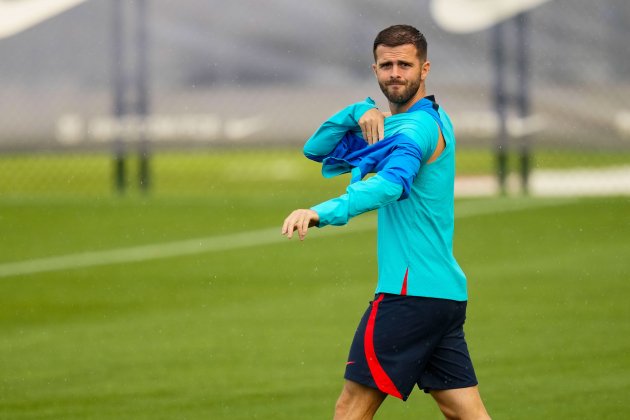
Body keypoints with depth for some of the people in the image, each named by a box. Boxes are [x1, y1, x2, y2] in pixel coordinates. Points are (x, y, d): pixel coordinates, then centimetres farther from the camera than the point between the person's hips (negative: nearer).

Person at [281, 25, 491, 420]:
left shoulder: (417, 128, -12)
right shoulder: (389, 124, 18)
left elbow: (390, 185, -33)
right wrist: (358, 113, -3)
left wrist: (322, 212, -49)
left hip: (410, 292, -10)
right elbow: (317, 149, 17)